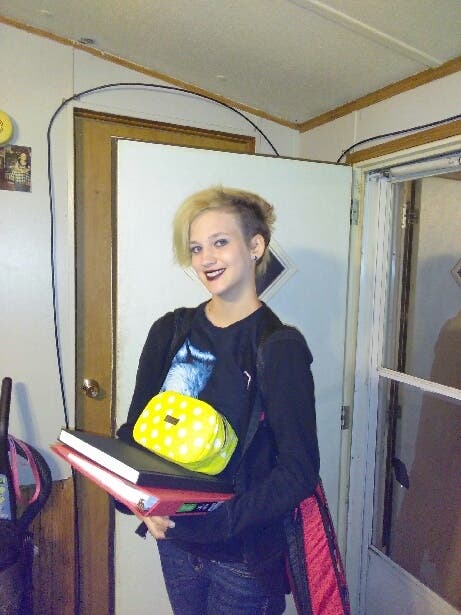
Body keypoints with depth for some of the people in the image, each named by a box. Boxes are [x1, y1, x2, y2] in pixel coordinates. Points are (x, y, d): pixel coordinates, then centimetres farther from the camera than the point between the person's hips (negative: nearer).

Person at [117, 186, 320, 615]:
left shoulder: (280, 347, -17)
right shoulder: (170, 332, -3)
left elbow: (299, 471, -17)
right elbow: (134, 426, 1)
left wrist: (216, 522, -25)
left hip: (245, 553, -4)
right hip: (172, 538, 4)